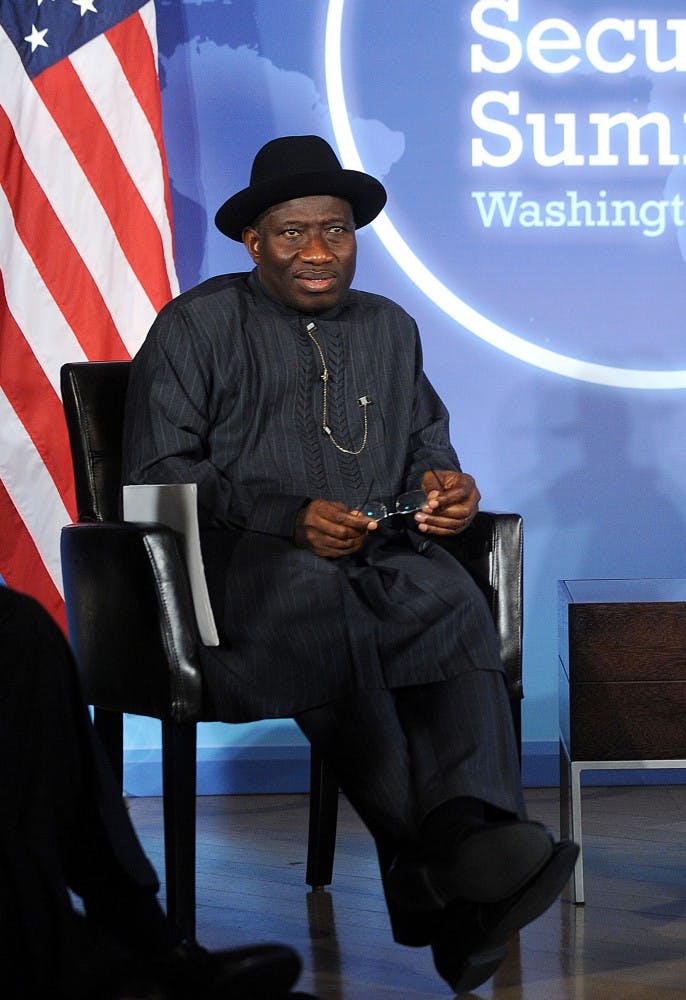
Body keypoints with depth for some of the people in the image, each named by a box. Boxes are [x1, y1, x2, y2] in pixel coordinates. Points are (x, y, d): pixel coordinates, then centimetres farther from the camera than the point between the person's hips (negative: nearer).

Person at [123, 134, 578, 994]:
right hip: (245, 565, -4)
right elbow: (155, 473, 1)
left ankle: (480, 840, -51)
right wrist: (287, 519, -12)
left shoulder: (389, 327, 25)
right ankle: (440, 879, -44)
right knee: (320, 601, -40)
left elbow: (427, 440, 34)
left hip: (386, 555, 5)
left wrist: (443, 482, 7)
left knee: (456, 609, -32)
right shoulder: (196, 326, 9)